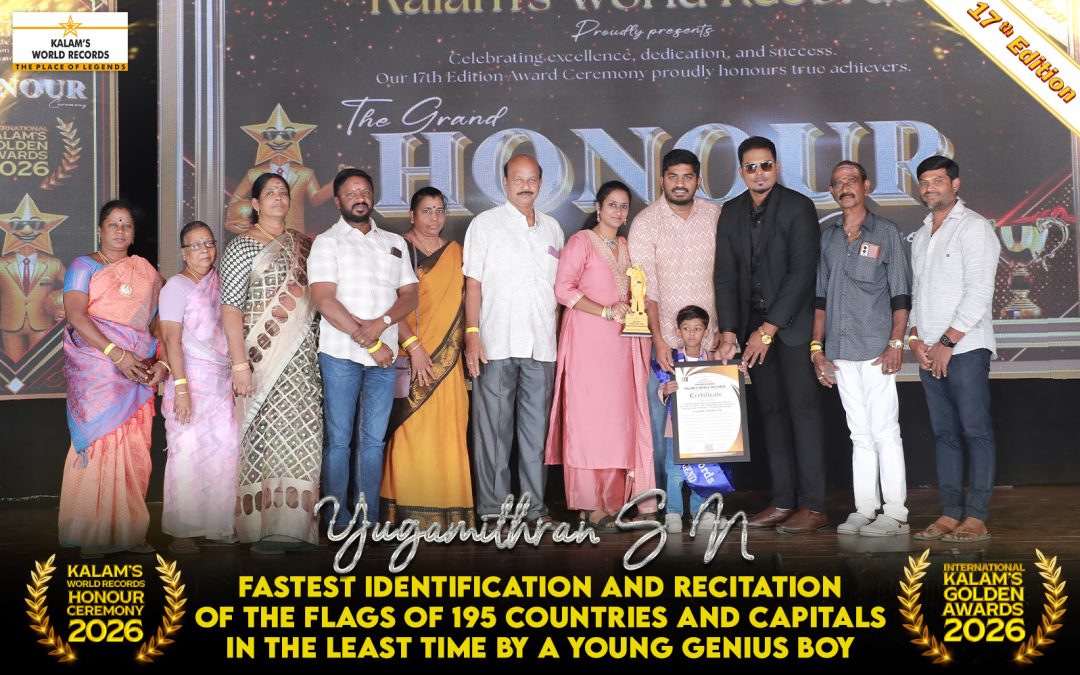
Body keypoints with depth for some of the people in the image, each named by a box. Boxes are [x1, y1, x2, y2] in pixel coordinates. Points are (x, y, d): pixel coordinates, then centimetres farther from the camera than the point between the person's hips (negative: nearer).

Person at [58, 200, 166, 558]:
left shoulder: (147, 272, 17)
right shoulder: (84, 266, 4)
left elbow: (159, 322, 13)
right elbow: (76, 315, -10)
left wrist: (161, 361, -5)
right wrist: (116, 354, -19)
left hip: (137, 373, 4)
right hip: (96, 370, -4)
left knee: (134, 451, 2)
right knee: (98, 445, -7)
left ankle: (131, 532, 10)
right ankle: (92, 536, 0)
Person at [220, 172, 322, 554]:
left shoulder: (303, 245, 16)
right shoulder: (243, 246, -1)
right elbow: (231, 309, -8)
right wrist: (239, 364, -16)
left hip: (303, 361, 5)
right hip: (263, 360, -5)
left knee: (301, 439, 4)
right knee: (266, 435, -5)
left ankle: (294, 525, 11)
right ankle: (263, 528, 1)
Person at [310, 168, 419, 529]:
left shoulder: (394, 242, 17)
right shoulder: (327, 242, 2)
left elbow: (410, 295, 10)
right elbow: (324, 300, -8)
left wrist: (381, 323, -10)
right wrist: (368, 341, -12)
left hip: (384, 354, 4)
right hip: (341, 354, -4)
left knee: (373, 440, 6)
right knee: (339, 439, -1)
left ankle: (369, 519, 11)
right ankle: (338, 520, 5)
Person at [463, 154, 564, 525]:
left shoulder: (552, 228, 16)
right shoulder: (486, 224, 4)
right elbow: (473, 282, -1)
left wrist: (558, 334, 12)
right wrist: (472, 333, -10)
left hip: (541, 346, 4)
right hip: (496, 343, -3)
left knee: (537, 426, 6)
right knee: (493, 427, -2)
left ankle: (535, 506, 12)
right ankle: (492, 508, 4)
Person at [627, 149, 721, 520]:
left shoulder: (717, 217, 5)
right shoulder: (645, 222, -3)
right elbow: (645, 287, -9)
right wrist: (659, 340, -15)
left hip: (707, 338, 2)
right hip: (662, 340, -2)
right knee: (659, 421, -3)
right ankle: (670, 506, 7)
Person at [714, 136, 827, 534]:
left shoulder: (798, 207, -8)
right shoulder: (731, 213, 9)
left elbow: (802, 272, -14)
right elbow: (726, 276, 7)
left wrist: (769, 329, -16)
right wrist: (728, 333, -3)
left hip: (793, 324, -5)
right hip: (755, 327, 5)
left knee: (803, 409, -5)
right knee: (772, 411, 8)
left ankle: (814, 507, -2)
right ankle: (783, 502, 13)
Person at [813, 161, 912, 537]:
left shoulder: (885, 232, 2)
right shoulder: (827, 238, 15)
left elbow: (900, 294, -1)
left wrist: (896, 343, -10)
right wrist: (817, 347, 10)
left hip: (875, 350, -5)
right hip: (840, 351, 5)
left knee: (884, 431, -5)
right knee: (860, 434, 9)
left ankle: (895, 514, -1)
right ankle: (864, 511, 12)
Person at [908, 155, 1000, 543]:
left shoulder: (973, 227, -4)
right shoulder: (921, 236, 19)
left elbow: (979, 292, -12)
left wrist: (948, 341, -14)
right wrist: (915, 338, 3)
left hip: (965, 347, -7)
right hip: (929, 352, 7)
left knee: (976, 430, -6)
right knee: (944, 434, 7)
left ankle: (976, 517, -5)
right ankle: (950, 514, 9)